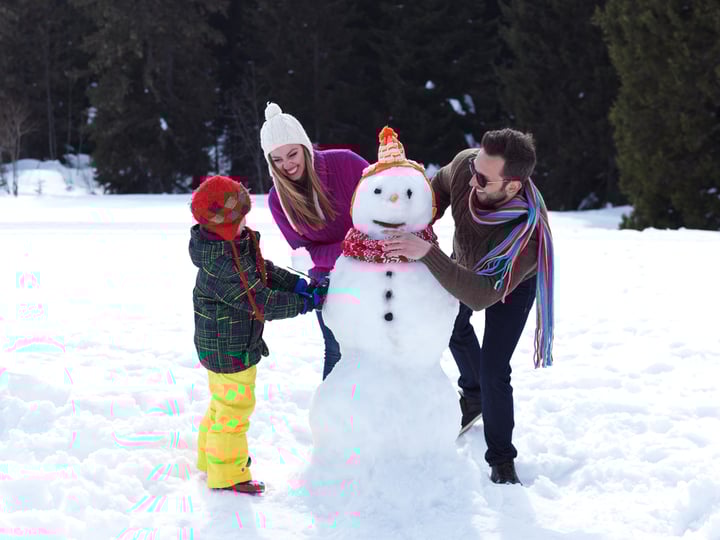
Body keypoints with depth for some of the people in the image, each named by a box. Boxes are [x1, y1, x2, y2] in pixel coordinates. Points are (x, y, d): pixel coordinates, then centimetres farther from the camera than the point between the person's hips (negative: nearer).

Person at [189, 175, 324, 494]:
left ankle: (211, 456, 45)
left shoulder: (240, 243, -4)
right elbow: (263, 303, -28)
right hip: (228, 350, -10)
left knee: (225, 401, 26)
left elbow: (264, 270, 11)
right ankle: (226, 474, 20)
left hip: (224, 344, 10)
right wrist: (305, 303, -19)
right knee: (234, 406, 5)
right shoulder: (221, 267, -34)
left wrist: (296, 283, -2)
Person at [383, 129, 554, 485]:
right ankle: (473, 396, 56)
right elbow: (441, 185, -10)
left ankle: (501, 459, 10)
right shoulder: (465, 165, -37)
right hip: (466, 263, 6)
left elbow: (481, 295, -52)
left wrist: (428, 254, -60)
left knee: (493, 370, -11)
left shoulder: (528, 231, -50)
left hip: (512, 283, -6)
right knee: (455, 327, 27)